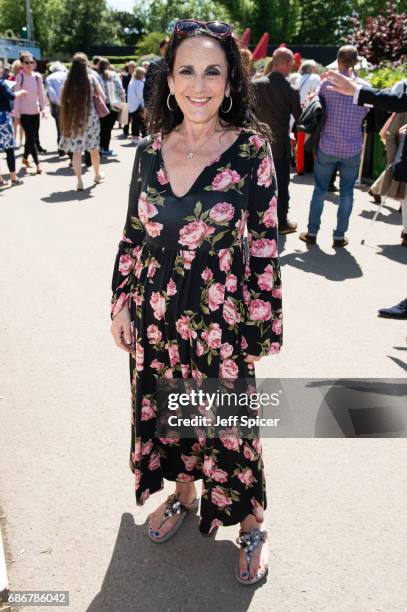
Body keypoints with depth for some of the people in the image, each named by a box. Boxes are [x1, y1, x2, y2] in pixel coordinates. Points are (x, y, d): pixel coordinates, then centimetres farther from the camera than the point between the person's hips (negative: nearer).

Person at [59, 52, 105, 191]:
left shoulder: (69, 80, -5)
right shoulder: (91, 77, -5)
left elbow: (64, 100, -4)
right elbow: (102, 96, -1)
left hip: (73, 117, 0)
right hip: (90, 116, 0)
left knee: (76, 150, 3)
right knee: (93, 148, 15)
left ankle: (79, 181, -2)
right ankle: (97, 175, 33)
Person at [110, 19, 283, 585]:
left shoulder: (251, 150, -11)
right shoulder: (150, 151, 0)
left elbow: (265, 243, -8)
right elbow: (132, 235, 8)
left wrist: (260, 326, -7)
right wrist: (121, 304, 5)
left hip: (220, 320, -4)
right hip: (155, 316, 4)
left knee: (227, 424, 9)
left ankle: (251, 525, 35)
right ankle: (183, 494, 48)